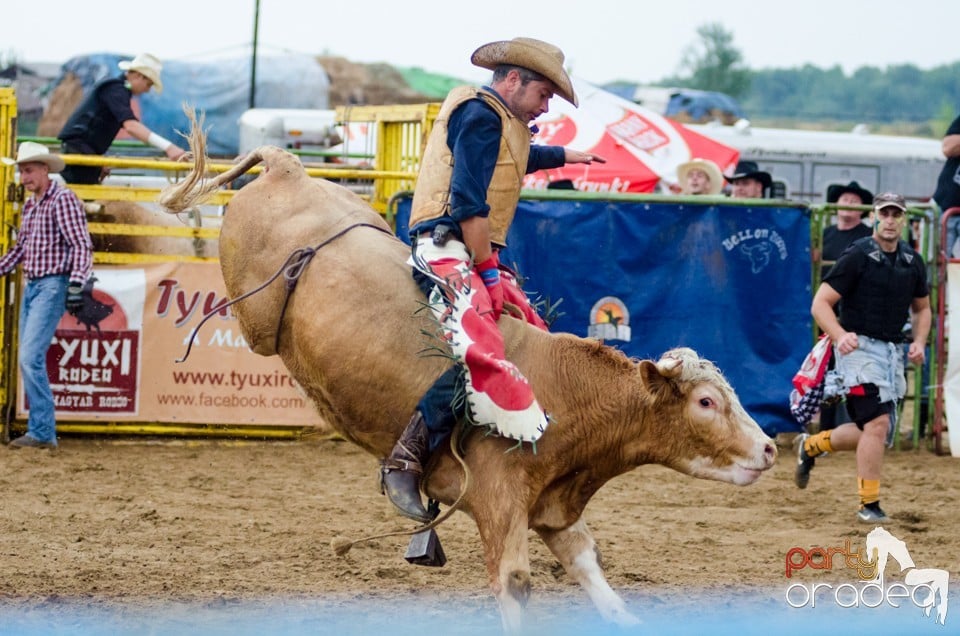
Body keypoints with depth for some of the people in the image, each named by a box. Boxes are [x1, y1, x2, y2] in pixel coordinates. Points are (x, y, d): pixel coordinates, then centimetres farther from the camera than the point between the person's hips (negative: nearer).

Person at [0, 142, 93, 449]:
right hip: (31, 286, 9)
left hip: (52, 286, -9)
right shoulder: (30, 204, 15)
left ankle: (42, 432, -12)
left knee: (30, 358, -15)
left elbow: (82, 245, -18)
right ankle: (40, 430, 14)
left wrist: (76, 284, -27)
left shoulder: (62, 199, -11)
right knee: (28, 361, 9)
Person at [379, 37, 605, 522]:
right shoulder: (480, 115, -8)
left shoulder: (504, 122, 23)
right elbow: (468, 201, -17)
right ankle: (404, 463, -28)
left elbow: (518, 158, 50)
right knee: (480, 353, -28)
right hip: (447, 250, -12)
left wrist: (563, 156, 67)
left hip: (477, 255, 12)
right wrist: (488, 270, -15)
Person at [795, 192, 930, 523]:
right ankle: (869, 504, -10)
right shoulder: (857, 256, -10)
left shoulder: (913, 262, 8)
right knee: (878, 423, -19)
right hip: (859, 348, -7)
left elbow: (922, 308, 23)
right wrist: (840, 335, -29)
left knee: (872, 433, 11)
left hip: (893, 353, 7)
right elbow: (821, 303, -12)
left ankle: (812, 446, 35)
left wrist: (919, 342, 4)